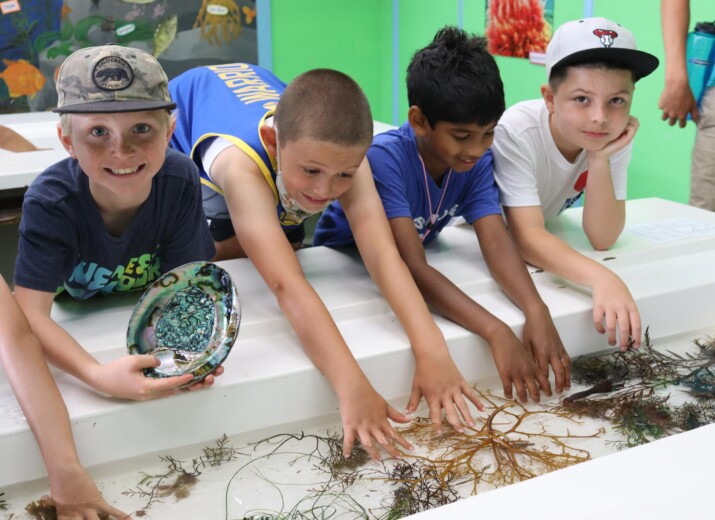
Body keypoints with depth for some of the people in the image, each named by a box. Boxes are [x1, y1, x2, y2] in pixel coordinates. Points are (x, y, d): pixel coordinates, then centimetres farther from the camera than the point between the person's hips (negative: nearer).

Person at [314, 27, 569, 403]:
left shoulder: (476, 160, -16)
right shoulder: (384, 158, -34)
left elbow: (496, 240, -24)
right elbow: (412, 268, -41)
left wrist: (536, 311, -43)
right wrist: (496, 332, -51)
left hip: (408, 265, 5)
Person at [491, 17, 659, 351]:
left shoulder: (615, 137, -20)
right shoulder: (517, 132, -34)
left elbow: (602, 240, -22)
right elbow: (527, 238, -43)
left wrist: (599, 160, -34)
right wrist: (602, 279, -59)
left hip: (547, 236, 4)